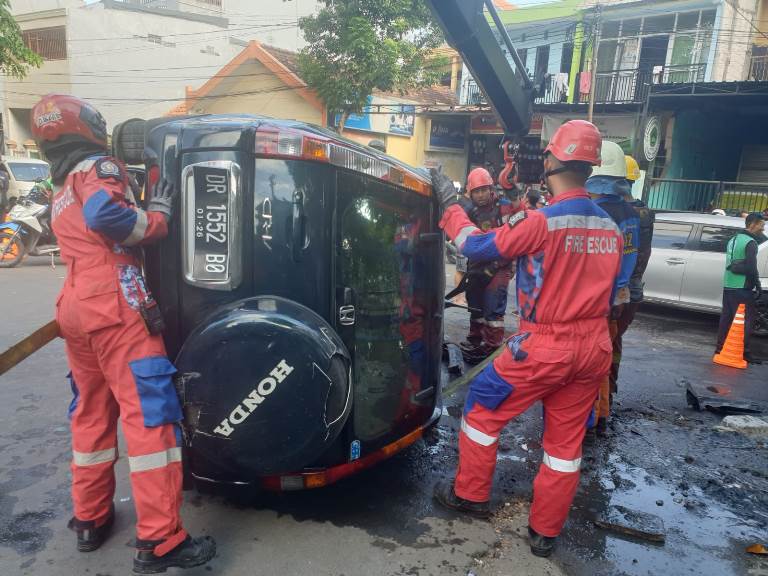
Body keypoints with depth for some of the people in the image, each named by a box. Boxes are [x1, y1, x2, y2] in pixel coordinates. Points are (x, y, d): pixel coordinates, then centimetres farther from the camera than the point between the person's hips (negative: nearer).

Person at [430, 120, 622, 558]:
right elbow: (606, 294, 14)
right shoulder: (611, 229, 4)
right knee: (566, 442, 15)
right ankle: (545, 532, 28)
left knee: (483, 411, 14)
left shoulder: (540, 221, -18)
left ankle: (470, 494, 28)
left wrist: (448, 202, 5)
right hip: (594, 350, 7)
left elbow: (476, 245, -9)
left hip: (545, 346, -6)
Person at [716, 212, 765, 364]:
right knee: (746, 321, -2)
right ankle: (745, 353, -1)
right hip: (742, 288, -8)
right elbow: (751, 268, -17)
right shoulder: (750, 242, -12)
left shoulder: (733, 240, 14)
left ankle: (720, 348, 15)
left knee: (726, 318, 11)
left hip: (728, 286, 8)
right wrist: (758, 287, -8)